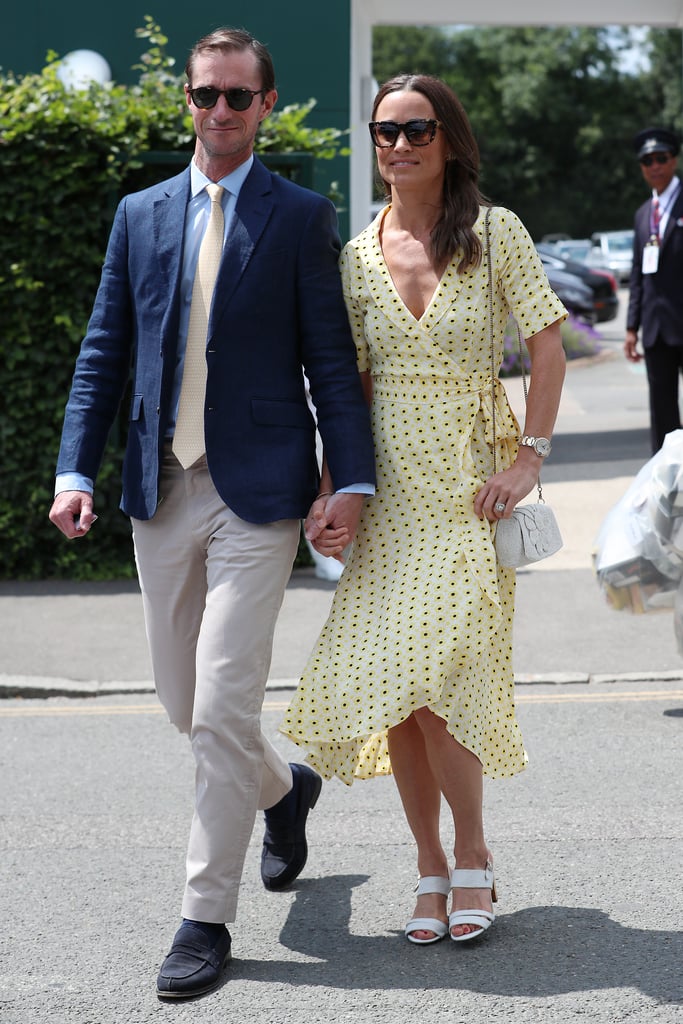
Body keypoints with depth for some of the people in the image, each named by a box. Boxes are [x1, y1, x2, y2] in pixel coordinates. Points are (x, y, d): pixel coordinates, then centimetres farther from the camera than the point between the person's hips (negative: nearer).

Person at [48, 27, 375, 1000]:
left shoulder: (301, 217, 0)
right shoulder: (140, 215, 11)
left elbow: (331, 358, -2)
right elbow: (104, 353, 10)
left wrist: (352, 478, -11)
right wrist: (75, 469, 0)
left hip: (257, 492, -5)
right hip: (161, 491, 5)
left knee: (223, 707, -8)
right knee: (183, 699, 14)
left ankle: (206, 919, 3)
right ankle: (282, 789, 44)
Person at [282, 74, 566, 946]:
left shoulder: (494, 233, -2)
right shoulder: (358, 258, 6)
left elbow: (546, 344, -3)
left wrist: (530, 456, -11)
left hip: (468, 483, -3)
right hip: (388, 489, 4)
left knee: (433, 675, -13)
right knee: (390, 683, 1)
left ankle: (472, 858, 6)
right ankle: (431, 866, 15)